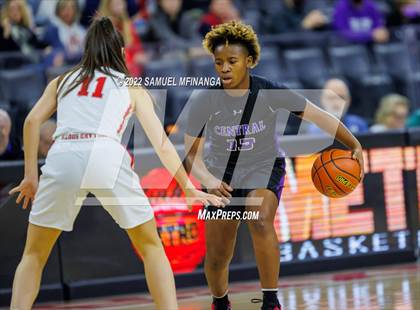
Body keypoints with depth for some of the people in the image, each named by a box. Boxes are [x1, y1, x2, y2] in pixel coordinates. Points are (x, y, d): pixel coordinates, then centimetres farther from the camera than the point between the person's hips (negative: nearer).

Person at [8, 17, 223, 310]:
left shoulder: (63, 81, 27)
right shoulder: (132, 87, 24)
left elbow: (32, 121, 11)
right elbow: (162, 145, 22)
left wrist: (31, 176, 13)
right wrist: (189, 188, 31)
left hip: (62, 157, 1)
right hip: (107, 157, -1)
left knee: (34, 254, 15)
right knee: (151, 246, 16)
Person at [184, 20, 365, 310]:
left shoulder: (270, 92, -18)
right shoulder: (203, 101, -17)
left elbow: (318, 116, -11)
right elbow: (192, 152, -12)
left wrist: (355, 146, -15)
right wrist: (208, 180, -31)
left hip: (264, 168, -1)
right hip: (222, 175, 2)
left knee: (261, 220, -34)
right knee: (216, 258, 2)